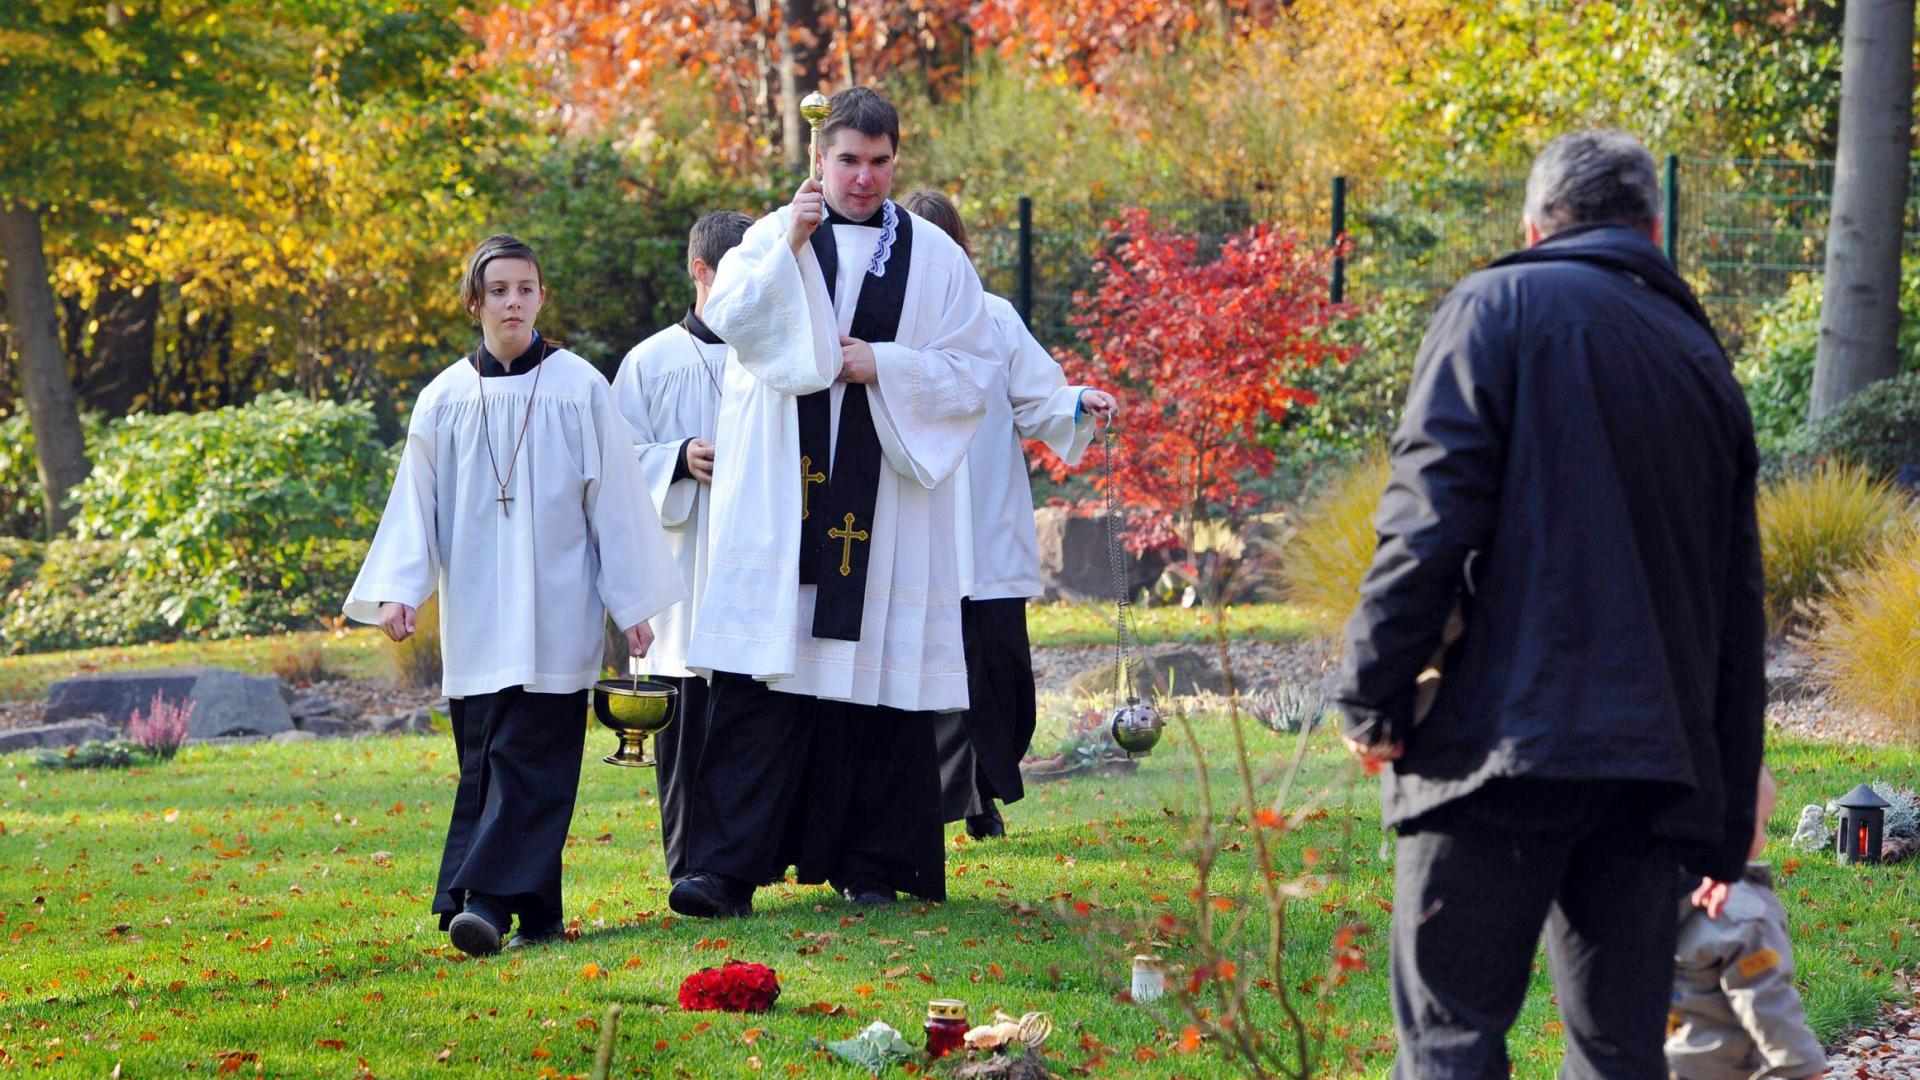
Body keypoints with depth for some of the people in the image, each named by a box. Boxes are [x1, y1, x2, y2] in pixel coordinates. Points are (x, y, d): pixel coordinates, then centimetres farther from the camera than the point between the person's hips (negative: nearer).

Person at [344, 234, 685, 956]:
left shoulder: (578, 387, 0)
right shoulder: (445, 400, 6)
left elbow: (614, 497, 3)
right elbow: (416, 504, 8)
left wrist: (631, 602, 2)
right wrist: (399, 590, -4)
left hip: (555, 608, -3)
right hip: (476, 612, 3)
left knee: (527, 755, -11)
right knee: (484, 756, 1)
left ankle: (491, 897, -19)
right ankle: (533, 912, 4)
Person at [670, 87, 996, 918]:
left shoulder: (934, 257, 9)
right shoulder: (774, 239, 8)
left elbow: (970, 372, 5)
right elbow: (729, 320, -10)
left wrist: (884, 365, -8)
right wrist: (789, 247, -22)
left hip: (885, 496, 1)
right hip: (781, 496, -1)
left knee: (878, 676, 1)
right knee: (758, 679, -8)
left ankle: (874, 865, 12)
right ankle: (727, 866, -12)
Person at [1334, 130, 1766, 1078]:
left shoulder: (1500, 309, 3)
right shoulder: (1703, 360, 20)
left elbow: (1431, 513, -11)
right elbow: (1739, 616, 21)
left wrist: (1371, 694, -5)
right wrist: (1727, 828, 24)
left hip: (1508, 740, -5)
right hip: (1656, 768, 5)